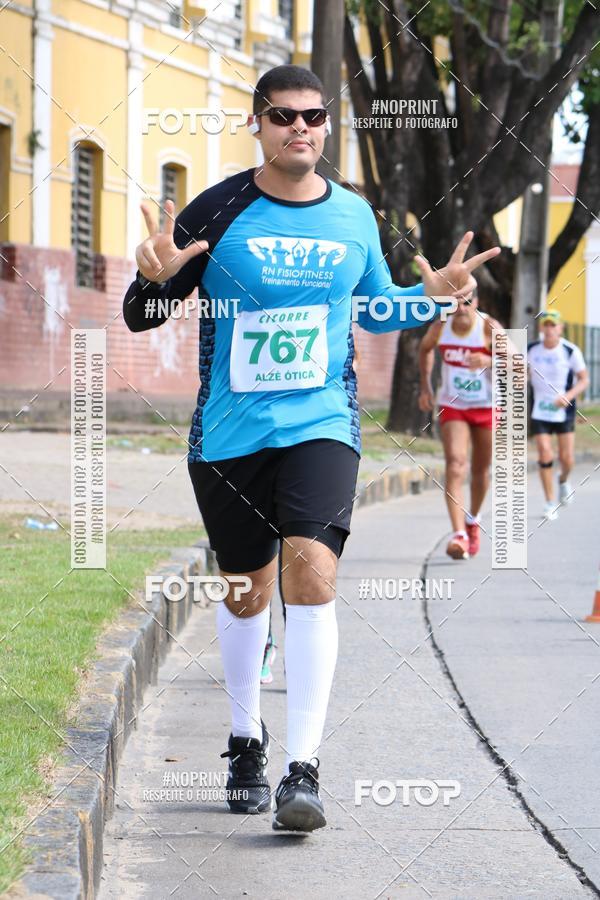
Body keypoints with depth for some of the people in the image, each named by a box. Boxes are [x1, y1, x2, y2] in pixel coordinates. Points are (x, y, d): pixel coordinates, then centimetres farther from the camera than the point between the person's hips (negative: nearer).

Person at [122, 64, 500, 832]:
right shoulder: (218, 212, -4)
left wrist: (433, 297, 2)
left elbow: (374, 308, 21)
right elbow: (142, 315, -2)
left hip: (320, 425, 0)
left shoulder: (354, 216, 5)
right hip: (228, 436, 0)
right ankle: (246, 742, 34)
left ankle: (303, 768, -19)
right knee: (246, 593, 11)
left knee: (310, 569, -19)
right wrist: (155, 276, -24)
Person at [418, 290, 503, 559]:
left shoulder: (489, 328, -17)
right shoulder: (440, 327, -8)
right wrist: (425, 386, 11)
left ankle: (473, 520, 42)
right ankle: (459, 534, -28)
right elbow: (425, 348, 15)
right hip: (452, 406, 1)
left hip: (486, 406, 0)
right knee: (455, 464, -18)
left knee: (480, 469, 13)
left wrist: (489, 361, -43)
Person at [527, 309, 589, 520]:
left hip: (564, 410, -1)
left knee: (567, 458, -1)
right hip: (539, 412, 1)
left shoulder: (571, 351, -9)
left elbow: (584, 380, -4)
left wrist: (568, 396, -19)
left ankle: (564, 480, 35)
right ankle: (550, 503, 1)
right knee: (545, 455, -10)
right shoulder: (531, 350, -2)